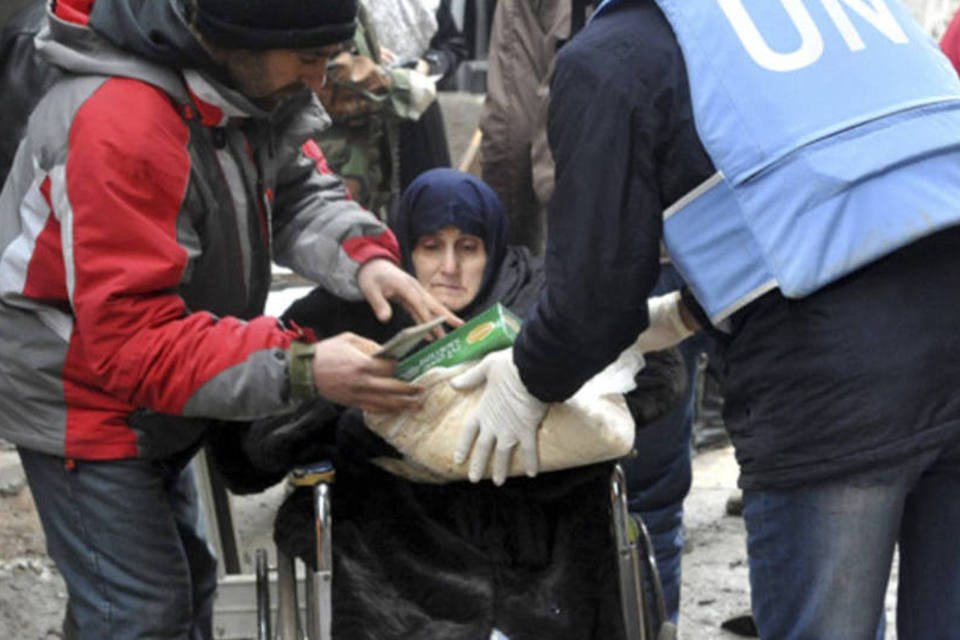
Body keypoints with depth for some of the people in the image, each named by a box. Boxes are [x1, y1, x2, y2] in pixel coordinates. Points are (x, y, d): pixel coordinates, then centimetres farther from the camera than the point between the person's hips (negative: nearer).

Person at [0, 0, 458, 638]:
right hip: (80, 403, -9)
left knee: (184, 582, 19)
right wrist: (300, 369, -40)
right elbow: (132, 338, -36)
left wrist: (363, 256, -21)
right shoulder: (121, 127, -35)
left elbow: (293, 189, 0)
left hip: (146, 400, 9)